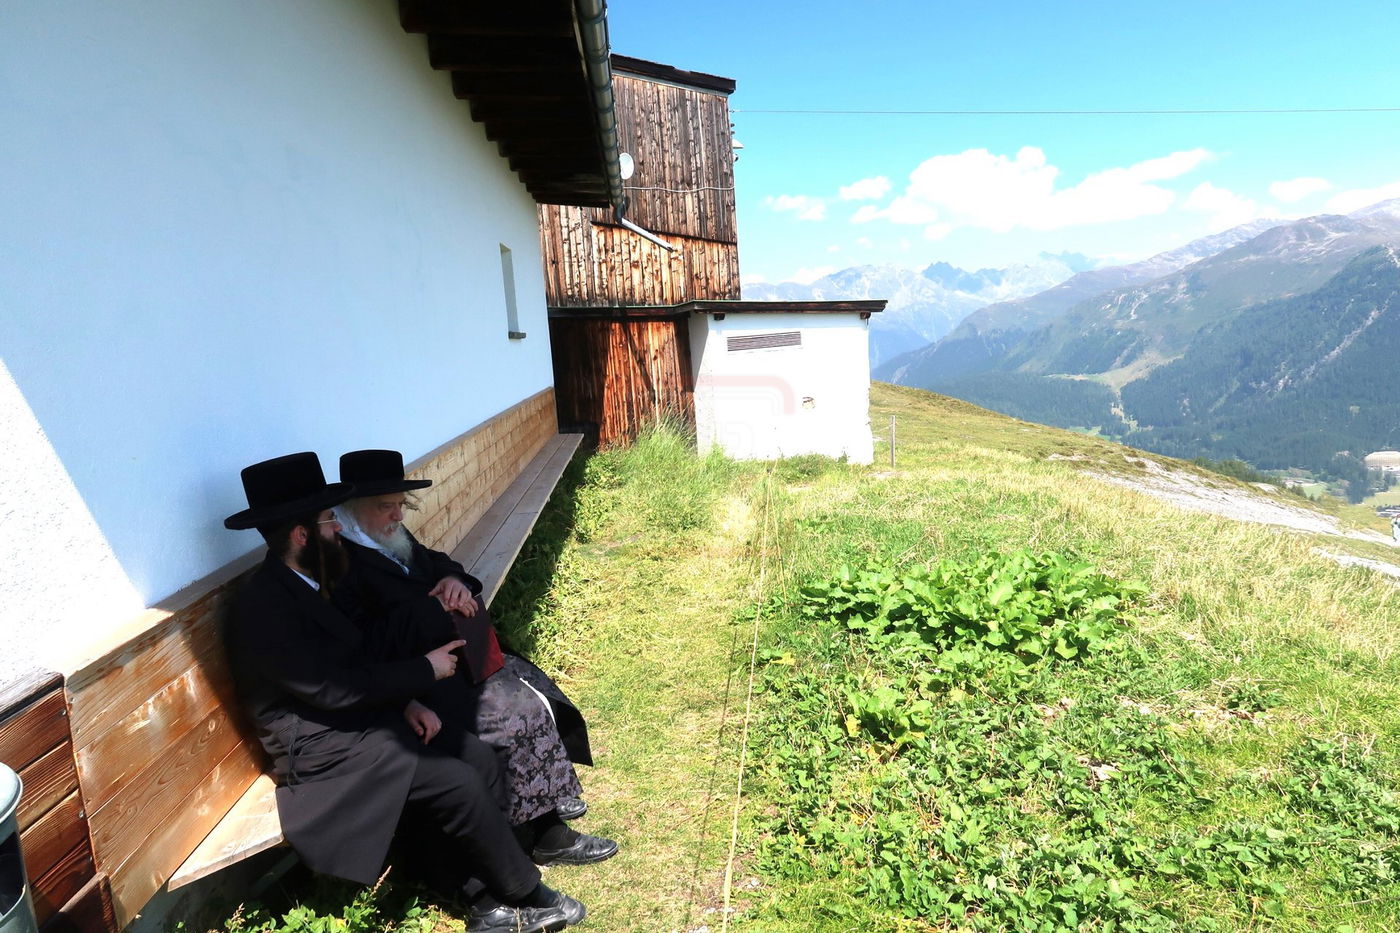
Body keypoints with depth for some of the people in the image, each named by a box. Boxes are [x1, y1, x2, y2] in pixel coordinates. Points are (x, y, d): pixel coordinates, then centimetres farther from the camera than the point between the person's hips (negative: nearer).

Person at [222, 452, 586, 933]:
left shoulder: (300, 586, 9)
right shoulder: (262, 606, -21)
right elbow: (333, 689, -24)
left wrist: (404, 700, -3)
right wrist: (425, 670, -15)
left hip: (360, 724, 9)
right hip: (327, 749, -9)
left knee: (479, 758, -3)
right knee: (458, 783, -17)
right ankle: (528, 894, 4)